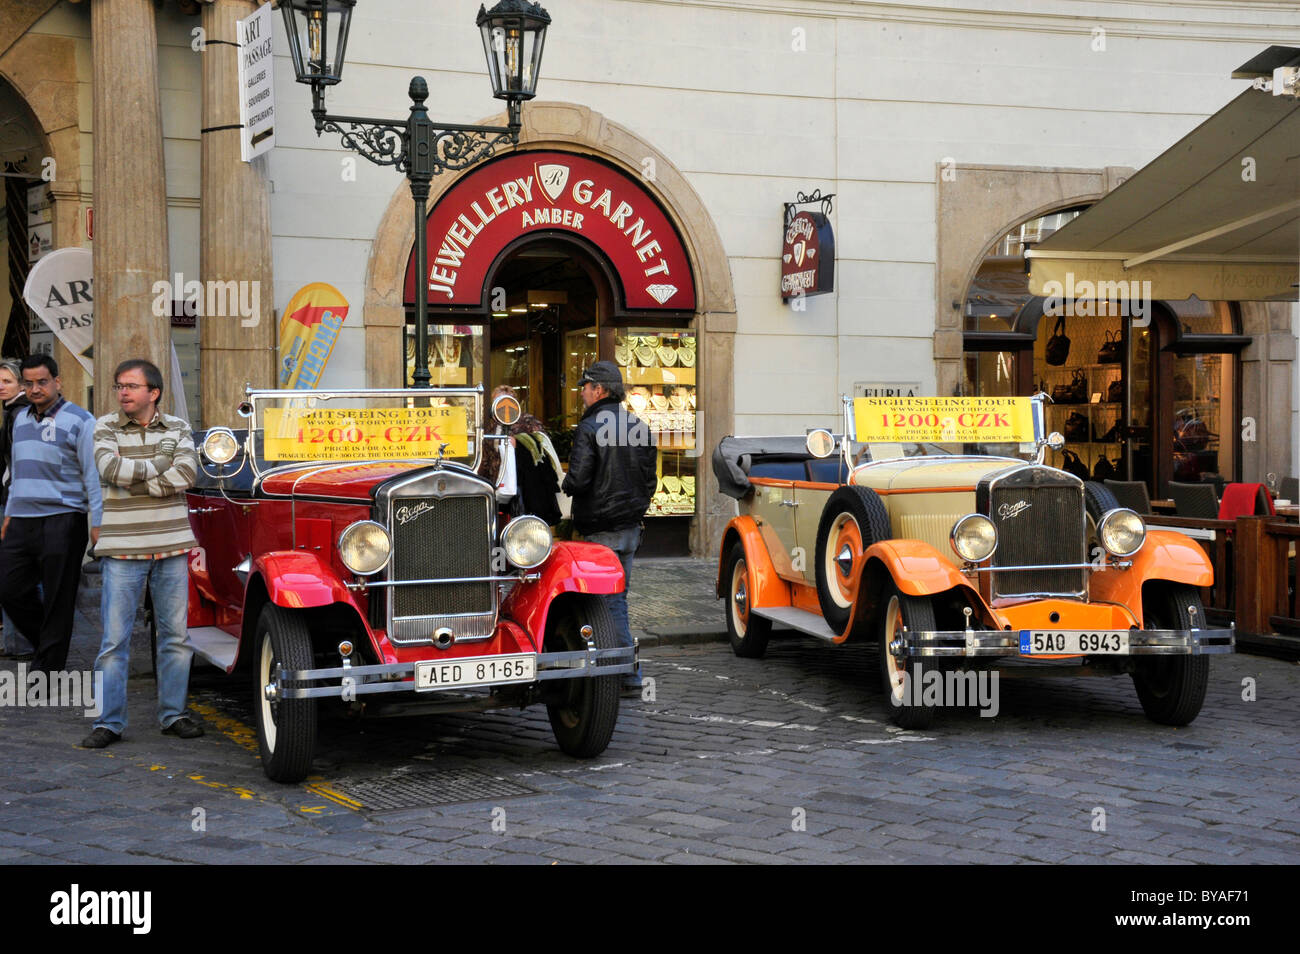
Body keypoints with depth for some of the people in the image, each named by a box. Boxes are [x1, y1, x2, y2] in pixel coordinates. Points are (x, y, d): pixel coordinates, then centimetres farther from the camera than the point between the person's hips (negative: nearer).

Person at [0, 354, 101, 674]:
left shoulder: (79, 420, -5)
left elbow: (93, 475, -8)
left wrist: (98, 522, -13)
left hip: (61, 523, -7)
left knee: (57, 600, -1)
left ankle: (47, 667, 6)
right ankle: (48, 644, 24)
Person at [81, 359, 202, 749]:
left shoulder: (176, 428, 7)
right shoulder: (106, 428, 2)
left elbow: (186, 474, -9)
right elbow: (110, 469, -17)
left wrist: (132, 476, -12)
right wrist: (159, 464, -8)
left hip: (171, 544, 2)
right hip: (123, 547, -2)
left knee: (176, 634, 7)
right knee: (115, 638, -3)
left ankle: (173, 713, 19)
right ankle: (109, 722, 5)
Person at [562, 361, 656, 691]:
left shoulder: (589, 428, -13)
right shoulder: (639, 426, 9)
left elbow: (578, 480, -19)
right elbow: (649, 477, 13)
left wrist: (567, 485, 2)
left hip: (601, 529, -7)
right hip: (631, 524, 7)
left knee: (610, 601, -3)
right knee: (617, 597, 15)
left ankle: (630, 673, -4)